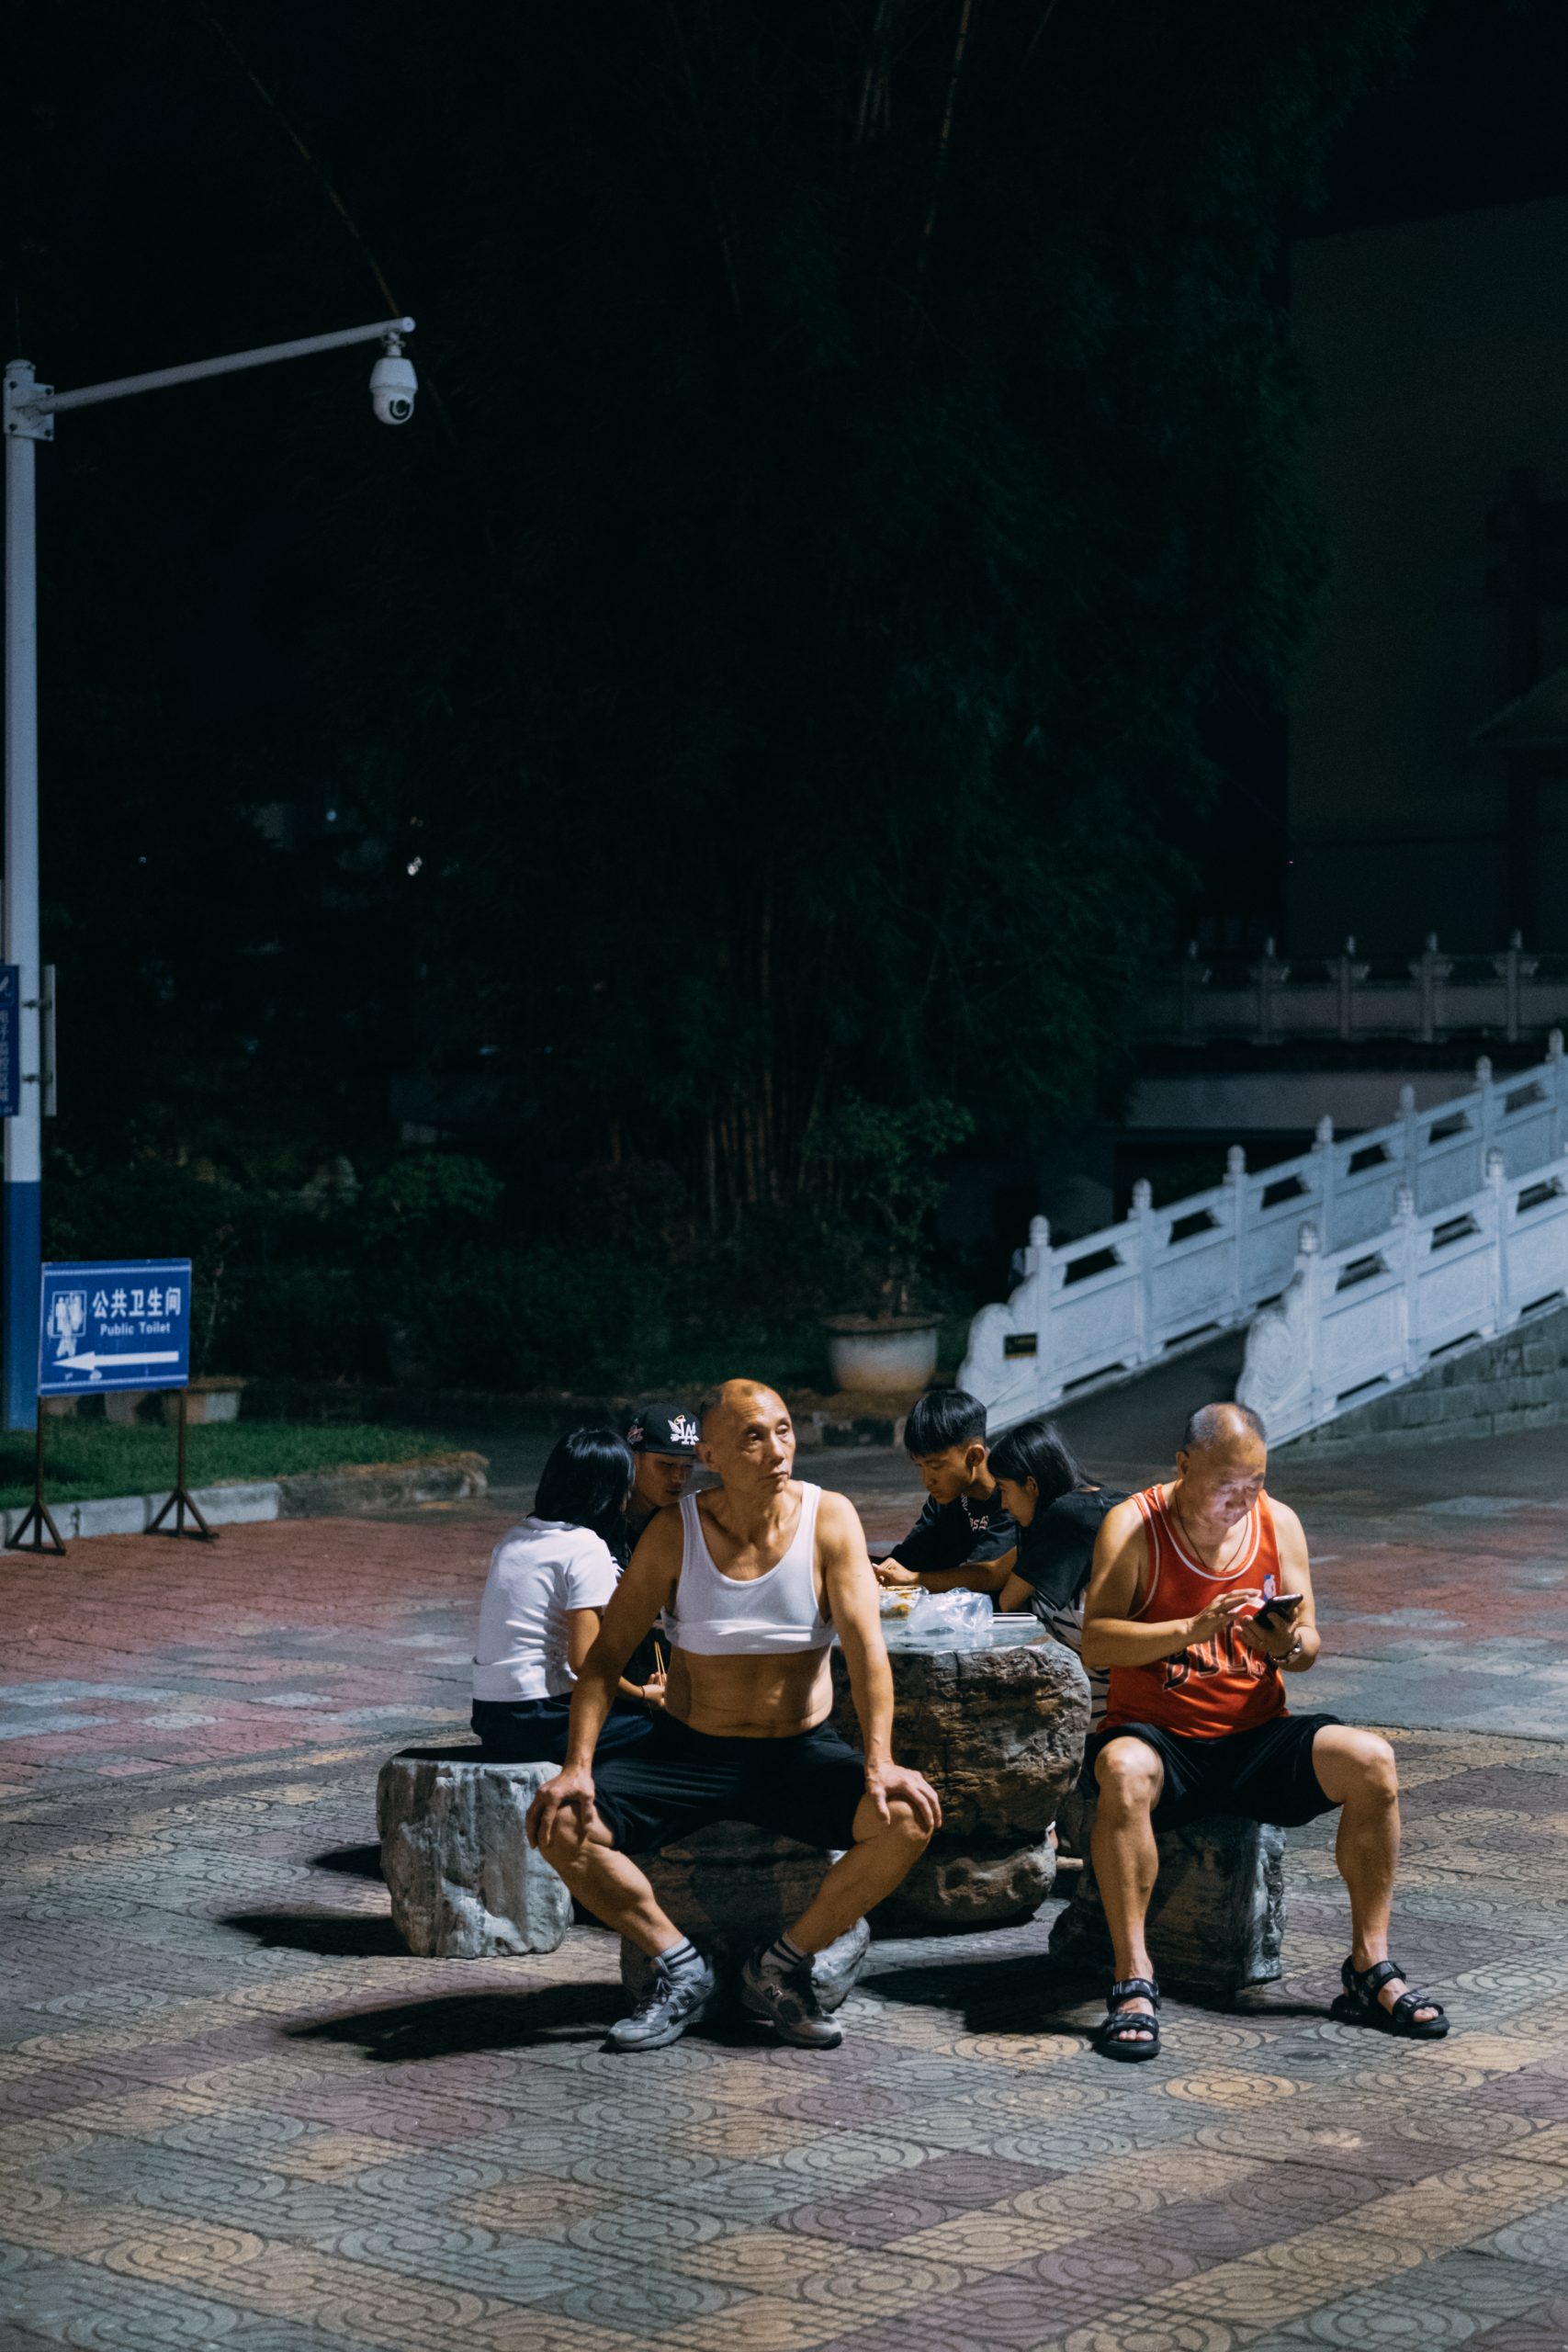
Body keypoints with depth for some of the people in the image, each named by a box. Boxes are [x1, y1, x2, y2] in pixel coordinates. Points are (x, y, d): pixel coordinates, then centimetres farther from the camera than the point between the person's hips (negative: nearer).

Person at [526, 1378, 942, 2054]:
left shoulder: (828, 1519, -9)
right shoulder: (675, 1532, -8)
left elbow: (865, 1644, -14)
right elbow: (607, 1652, -6)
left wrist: (879, 1761, -28)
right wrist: (577, 1764, -20)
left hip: (802, 1753, 0)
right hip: (689, 1752, 0)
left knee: (910, 1816, -28)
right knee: (560, 1825, -23)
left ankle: (782, 1967, -8)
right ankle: (679, 1969, -3)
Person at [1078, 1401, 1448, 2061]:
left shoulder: (1278, 1523, 5)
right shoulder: (1134, 1525, -6)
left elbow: (1309, 1646, 7)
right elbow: (1095, 1642, -16)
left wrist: (1288, 1645, -18)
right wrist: (1193, 1629, -29)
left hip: (1256, 1739, 4)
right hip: (1158, 1736, -4)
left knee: (1371, 1760, -21)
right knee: (1124, 1772, -38)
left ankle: (1369, 1969, -11)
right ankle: (1133, 1980, -31)